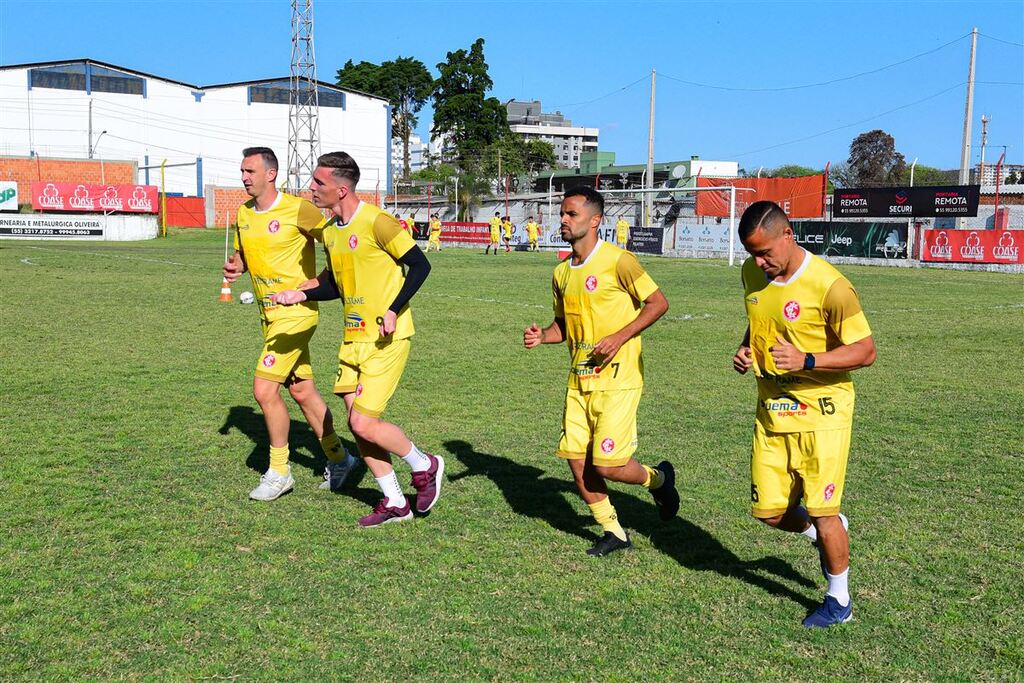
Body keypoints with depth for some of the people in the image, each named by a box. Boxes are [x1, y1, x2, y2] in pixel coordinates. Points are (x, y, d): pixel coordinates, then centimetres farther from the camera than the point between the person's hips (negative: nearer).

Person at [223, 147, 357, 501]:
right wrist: (235, 266, -1)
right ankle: (338, 458, 29)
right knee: (302, 392, 13)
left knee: (264, 388, -12)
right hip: (269, 313, 8)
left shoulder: (298, 209, -14)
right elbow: (242, 254, 22)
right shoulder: (244, 213, 8)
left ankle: (279, 472, 4)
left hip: (295, 311, -8)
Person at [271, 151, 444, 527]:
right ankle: (394, 503, 21)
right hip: (354, 337, 8)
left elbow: (420, 265, -13)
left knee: (363, 424, -11)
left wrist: (393, 311, -20)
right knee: (358, 423, 7)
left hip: (387, 338, -8)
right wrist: (301, 296, 5)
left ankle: (425, 466, 15)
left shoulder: (377, 222, -15)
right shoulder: (328, 231, 10)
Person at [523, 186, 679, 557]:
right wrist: (541, 336, 0)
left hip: (617, 377, -7)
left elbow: (658, 303, -10)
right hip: (579, 379, 7)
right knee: (576, 459, 4)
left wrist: (619, 337, -18)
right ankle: (614, 532, 22)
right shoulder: (561, 272, 10)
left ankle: (657, 478, 25)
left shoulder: (617, 261, -11)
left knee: (608, 464, -9)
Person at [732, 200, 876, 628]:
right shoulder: (752, 273, 2)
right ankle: (828, 535, 38)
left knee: (822, 512, -1)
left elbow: (865, 351, -16)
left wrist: (807, 361, -28)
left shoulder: (828, 285, -19)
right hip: (771, 412, 6)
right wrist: (744, 351, 0)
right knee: (769, 513, 7)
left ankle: (839, 601, 21)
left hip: (820, 412, -6)